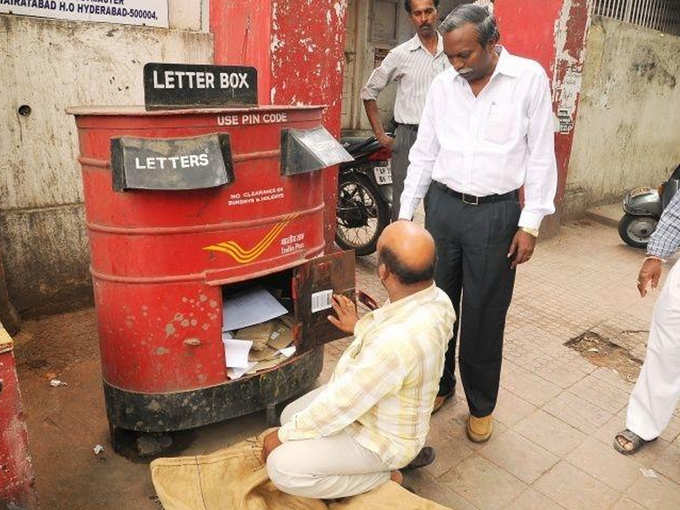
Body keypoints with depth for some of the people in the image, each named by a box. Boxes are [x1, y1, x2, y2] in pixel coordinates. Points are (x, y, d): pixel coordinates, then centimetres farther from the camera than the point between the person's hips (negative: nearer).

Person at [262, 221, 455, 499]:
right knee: (290, 414, 16)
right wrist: (360, 328, 11)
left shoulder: (396, 341, -41)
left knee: (282, 468, -16)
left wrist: (282, 435, -14)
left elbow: (340, 406, -29)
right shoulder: (436, 298, -14)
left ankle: (383, 476, 3)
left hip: (382, 437, -9)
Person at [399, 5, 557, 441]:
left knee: (484, 315, 4)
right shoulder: (443, 84, 5)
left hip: (496, 213, -3)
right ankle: (440, 384, 33)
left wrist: (530, 224, -8)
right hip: (443, 207, 4)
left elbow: (541, 156, -3)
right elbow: (424, 154, 10)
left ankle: (481, 406, 25)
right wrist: (405, 213, 9)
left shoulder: (529, 78, -4)